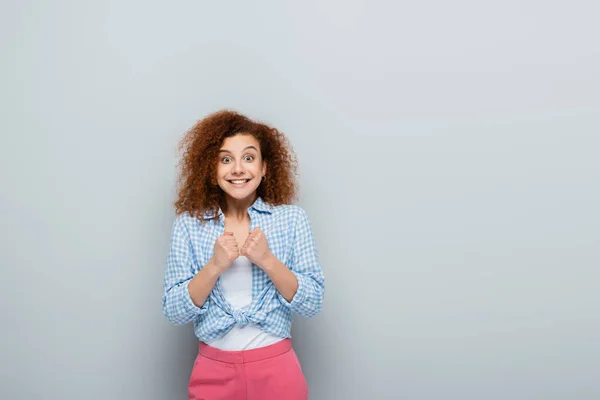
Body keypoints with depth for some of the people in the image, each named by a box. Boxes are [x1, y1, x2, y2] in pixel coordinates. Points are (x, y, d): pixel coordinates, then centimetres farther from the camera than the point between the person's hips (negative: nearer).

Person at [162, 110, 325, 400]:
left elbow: (312, 305, -6)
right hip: (213, 371, 1)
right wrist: (215, 266, -18)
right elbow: (174, 312, -5)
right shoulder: (188, 223, -3)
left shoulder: (292, 218, -4)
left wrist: (268, 261, -18)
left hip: (277, 369, 0)